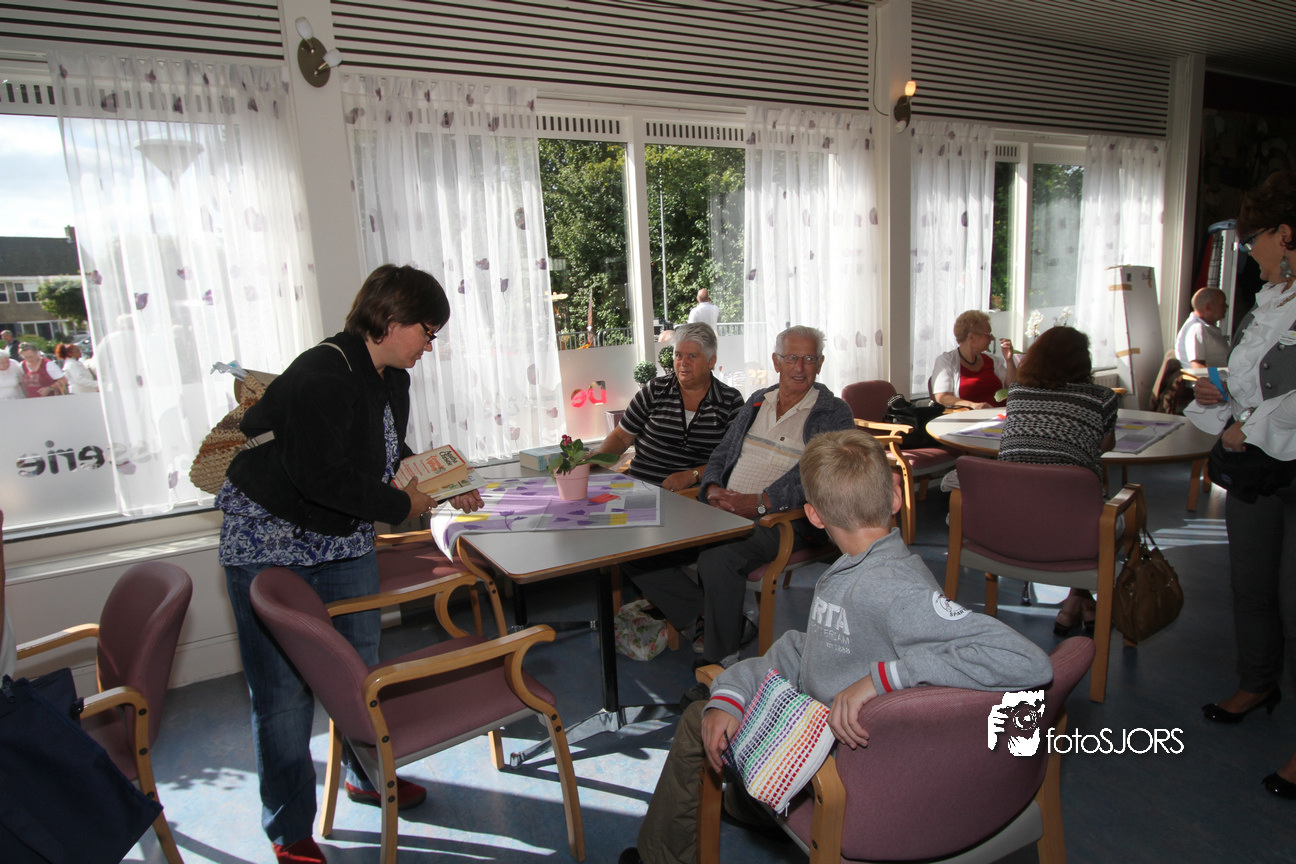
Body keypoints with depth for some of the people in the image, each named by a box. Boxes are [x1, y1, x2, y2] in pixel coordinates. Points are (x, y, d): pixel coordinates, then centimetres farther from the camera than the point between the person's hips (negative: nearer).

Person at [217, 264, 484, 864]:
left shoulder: (392, 380, 4)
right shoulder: (322, 376, -25)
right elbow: (320, 476, -30)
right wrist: (403, 506, -19)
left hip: (346, 544, 8)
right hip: (272, 548, -8)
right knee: (284, 689, 2)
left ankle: (366, 775, 39)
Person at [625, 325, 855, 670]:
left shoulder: (834, 414, 2)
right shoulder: (757, 402, 20)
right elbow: (721, 455, 22)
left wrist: (760, 502, -22)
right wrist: (713, 489, -1)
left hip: (775, 521, -6)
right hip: (721, 512, 7)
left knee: (716, 559, -37)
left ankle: (720, 659, -14)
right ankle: (706, 617, 2)